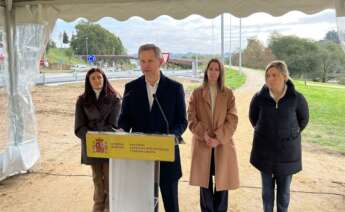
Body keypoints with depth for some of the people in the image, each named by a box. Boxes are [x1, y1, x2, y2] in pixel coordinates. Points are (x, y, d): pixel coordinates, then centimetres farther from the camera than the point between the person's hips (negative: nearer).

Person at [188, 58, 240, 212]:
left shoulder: (228, 94, 3)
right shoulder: (196, 93, 3)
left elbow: (232, 120, -3)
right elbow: (191, 119, -2)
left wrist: (218, 139, -14)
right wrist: (204, 136, -16)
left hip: (223, 144, 0)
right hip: (202, 144, 0)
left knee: (222, 182, 4)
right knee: (204, 182, 8)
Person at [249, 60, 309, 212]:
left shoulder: (296, 98, -15)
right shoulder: (259, 97, -13)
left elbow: (303, 119, 5)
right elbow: (253, 118, 7)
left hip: (287, 151, -1)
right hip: (264, 150, 1)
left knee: (284, 190, 11)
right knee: (267, 188, 13)